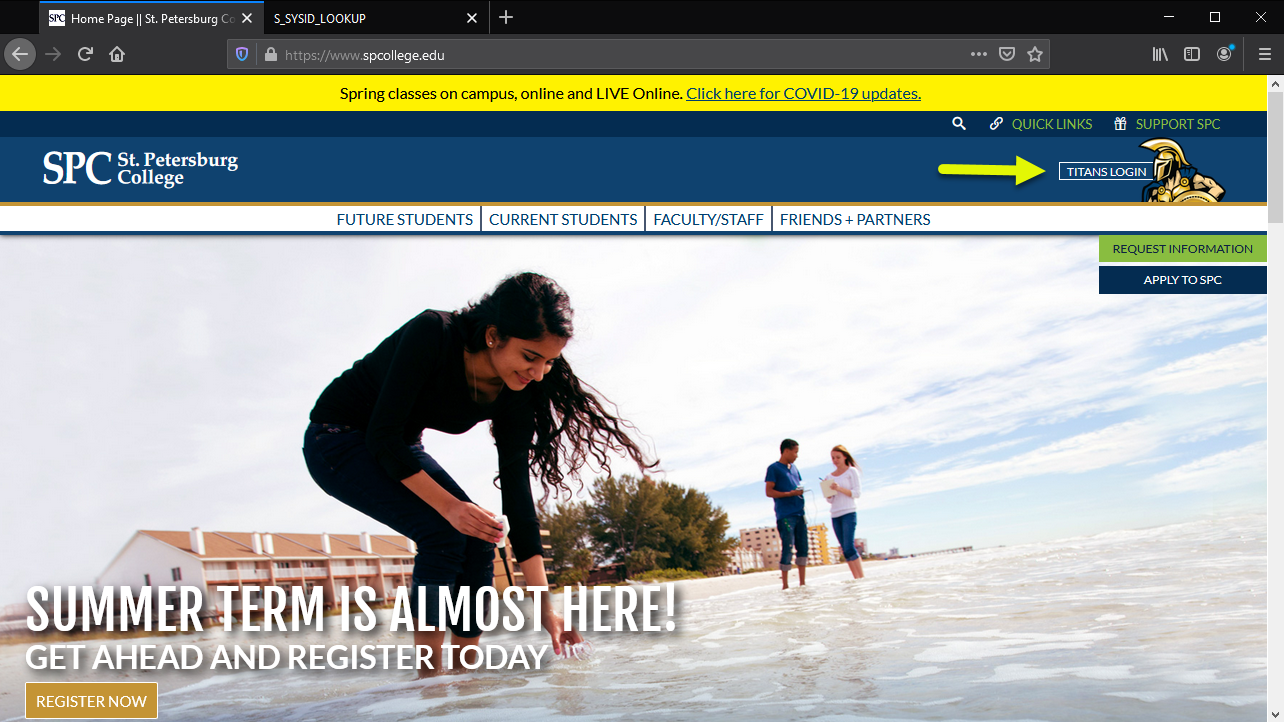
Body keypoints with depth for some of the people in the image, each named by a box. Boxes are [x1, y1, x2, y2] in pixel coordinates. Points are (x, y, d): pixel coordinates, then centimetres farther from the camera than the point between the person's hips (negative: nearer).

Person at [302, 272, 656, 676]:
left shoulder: (511, 399, -14)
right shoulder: (432, 336, -31)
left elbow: (517, 493, -13)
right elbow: (382, 435, -29)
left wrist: (545, 608, -17)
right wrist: (448, 505, -35)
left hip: (399, 451, 7)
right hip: (337, 441, -6)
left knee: (478, 540, -9)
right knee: (442, 533, -23)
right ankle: (429, 678, -15)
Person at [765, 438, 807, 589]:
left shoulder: (794, 468, 21)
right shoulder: (774, 468, -1)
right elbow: (769, 492, -8)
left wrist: (803, 489, 5)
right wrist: (789, 493, -18)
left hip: (799, 513, 7)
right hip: (785, 515, -7)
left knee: (803, 548, 5)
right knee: (788, 549, -8)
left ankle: (802, 582, 11)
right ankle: (785, 584, -3)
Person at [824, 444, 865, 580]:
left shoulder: (852, 471, 3)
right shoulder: (830, 476, 16)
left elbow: (857, 493, -5)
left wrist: (840, 488, -16)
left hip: (848, 513, -5)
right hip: (835, 515, 5)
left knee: (849, 547, -16)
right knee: (845, 550, 0)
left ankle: (862, 577, -14)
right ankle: (856, 578, 0)